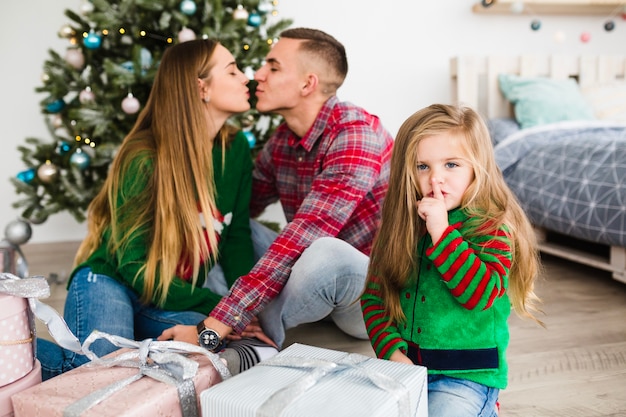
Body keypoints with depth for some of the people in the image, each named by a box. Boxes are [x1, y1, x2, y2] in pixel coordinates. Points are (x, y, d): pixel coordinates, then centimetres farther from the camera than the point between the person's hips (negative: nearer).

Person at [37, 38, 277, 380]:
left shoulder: (235, 149, -1)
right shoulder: (144, 159, -17)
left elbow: (237, 237, 2)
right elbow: (135, 268, -16)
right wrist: (219, 306, -19)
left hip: (177, 302, 5)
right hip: (110, 284, -5)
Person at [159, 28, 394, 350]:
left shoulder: (355, 134, -24)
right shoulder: (282, 141, 1)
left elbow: (299, 241, -32)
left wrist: (212, 329, -33)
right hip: (314, 275, 7)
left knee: (326, 254, -37)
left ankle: (260, 340, -11)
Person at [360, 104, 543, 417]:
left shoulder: (490, 228, -9)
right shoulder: (400, 226, 3)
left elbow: (480, 294, -24)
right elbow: (373, 298, 2)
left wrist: (441, 232, -26)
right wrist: (392, 350, -12)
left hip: (466, 374, -5)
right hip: (405, 365, 5)